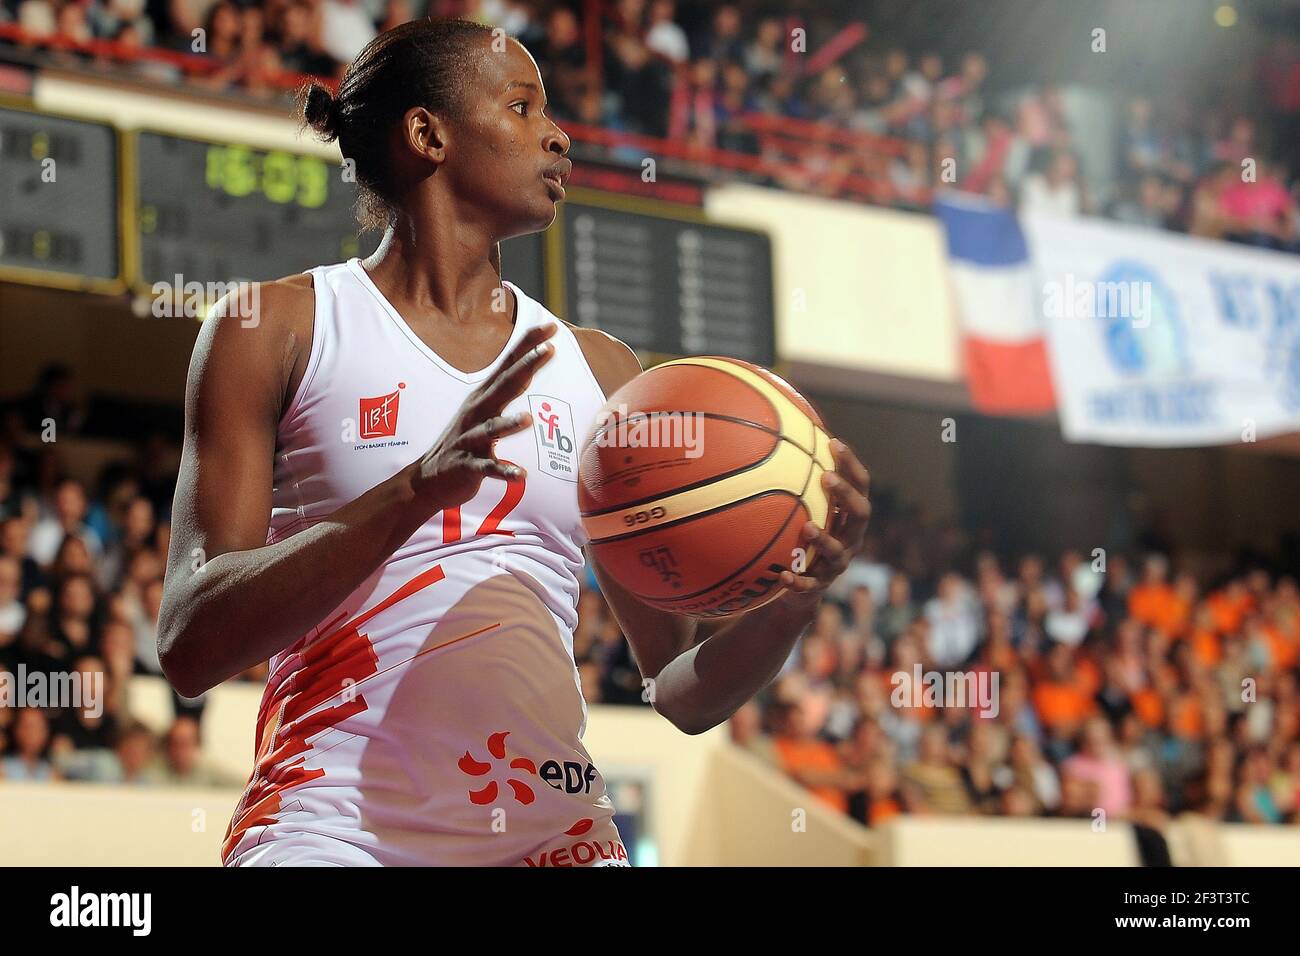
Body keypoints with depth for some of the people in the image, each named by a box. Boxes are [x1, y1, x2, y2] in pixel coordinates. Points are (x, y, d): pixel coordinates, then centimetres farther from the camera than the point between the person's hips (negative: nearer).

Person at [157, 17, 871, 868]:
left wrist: (788, 606, -5)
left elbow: (685, 691, 17)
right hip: (339, 821, -4)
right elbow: (190, 646, -6)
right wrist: (419, 488, -18)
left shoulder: (598, 370, 16)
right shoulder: (277, 327, 5)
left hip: (551, 827, 4)